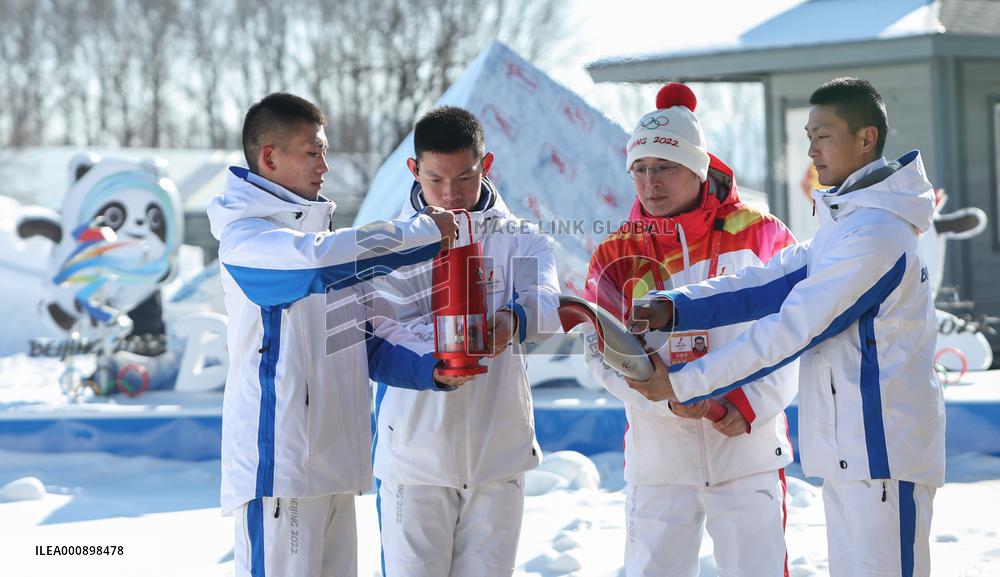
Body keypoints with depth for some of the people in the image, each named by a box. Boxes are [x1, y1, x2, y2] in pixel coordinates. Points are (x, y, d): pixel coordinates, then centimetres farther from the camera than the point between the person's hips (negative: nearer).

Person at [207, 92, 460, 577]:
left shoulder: (313, 230, 18)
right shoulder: (246, 241, -10)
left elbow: (359, 339, 20)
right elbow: (323, 257, -30)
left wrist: (429, 369, 2)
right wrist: (426, 231, -19)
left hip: (333, 462, 9)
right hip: (279, 467, -9)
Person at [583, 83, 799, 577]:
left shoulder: (760, 235, 1)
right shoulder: (616, 255, 6)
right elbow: (603, 352, 0)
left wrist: (752, 403, -13)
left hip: (748, 450, -2)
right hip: (657, 457, 2)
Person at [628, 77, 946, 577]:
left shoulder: (874, 232, -18)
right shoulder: (843, 221, 16)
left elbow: (791, 329, -20)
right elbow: (771, 282, 6)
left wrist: (684, 383, -17)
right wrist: (675, 308, -9)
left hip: (881, 448, -10)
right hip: (851, 448, 10)